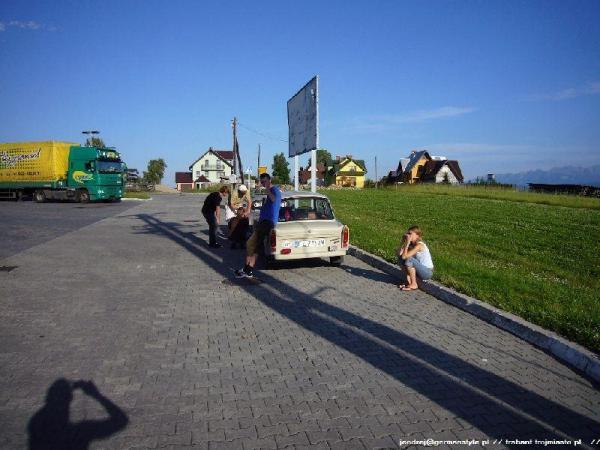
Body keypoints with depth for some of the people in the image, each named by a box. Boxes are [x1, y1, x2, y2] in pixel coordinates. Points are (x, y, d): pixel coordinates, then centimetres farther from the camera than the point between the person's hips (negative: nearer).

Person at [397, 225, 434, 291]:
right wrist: (403, 241, -10)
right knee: (400, 259, -3)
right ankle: (409, 281, 2)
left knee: (409, 259, -28)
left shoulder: (419, 245, -23)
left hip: (427, 272, -8)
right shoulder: (411, 244, 0)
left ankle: (414, 284, -15)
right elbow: (399, 253, -9)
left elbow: (404, 256, -31)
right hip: (421, 269, 8)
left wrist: (407, 242, -27)